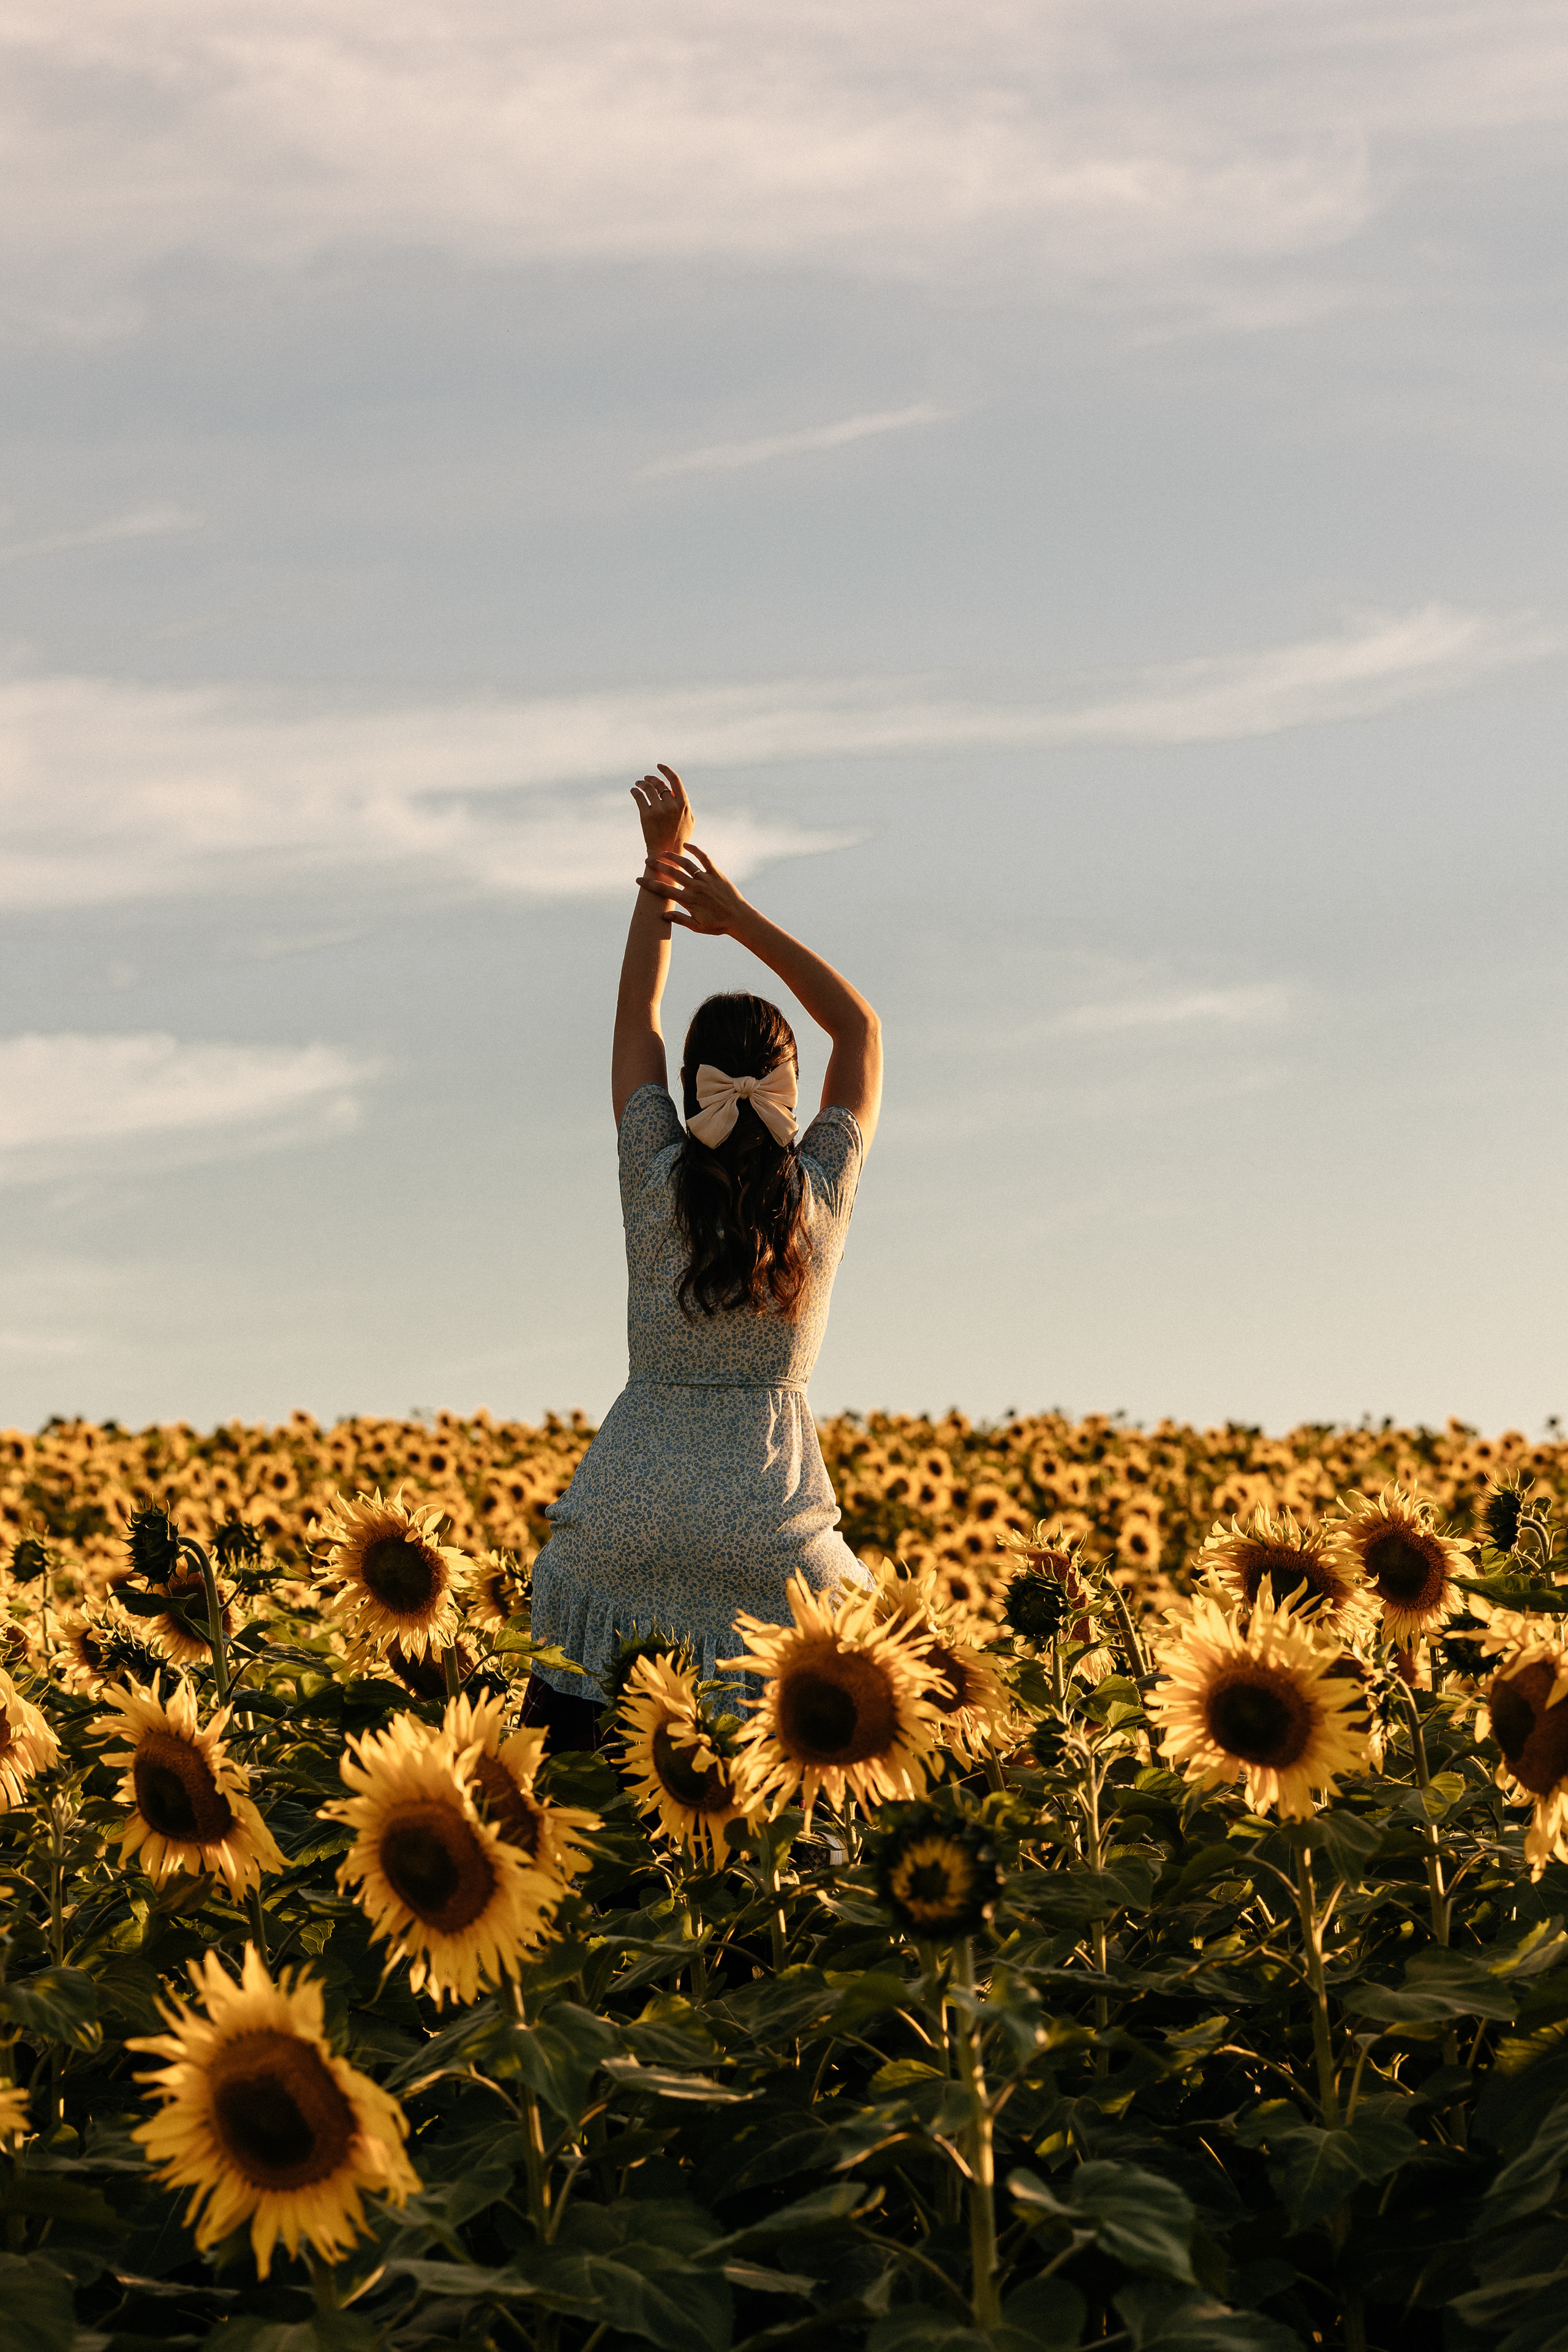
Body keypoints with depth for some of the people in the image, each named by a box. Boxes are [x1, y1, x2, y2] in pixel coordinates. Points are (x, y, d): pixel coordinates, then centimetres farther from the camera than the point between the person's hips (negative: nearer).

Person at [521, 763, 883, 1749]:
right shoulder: (822, 1196, -2)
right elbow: (861, 1027, 11)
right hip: (770, 1516, -1)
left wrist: (661, 869, 12)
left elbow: (634, 1021, 12)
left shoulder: (656, 1181, -1)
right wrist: (741, 917, 8)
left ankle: (553, 1716, -14)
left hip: (630, 1508, 1)